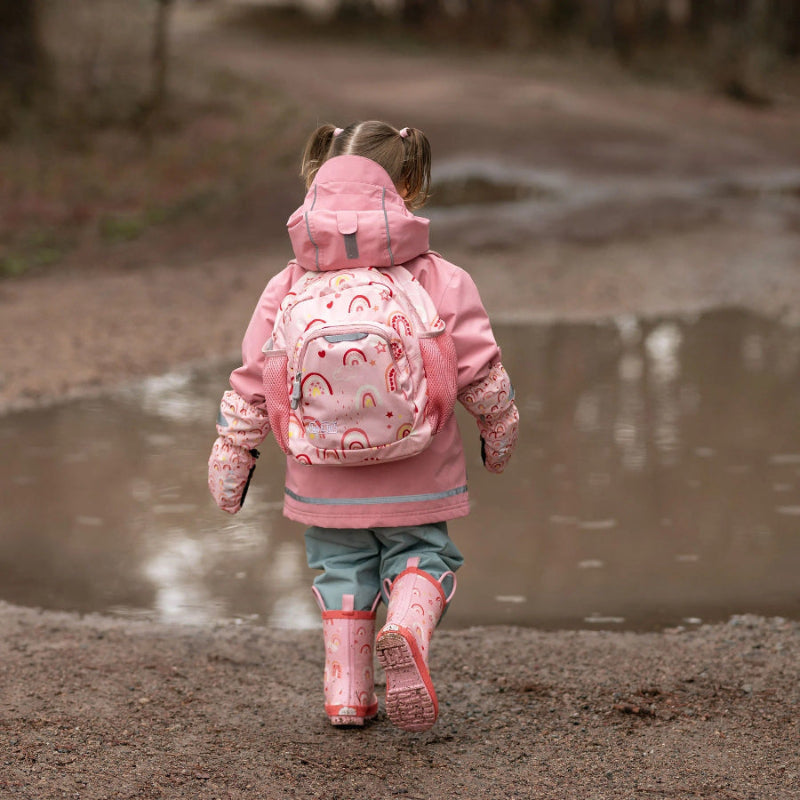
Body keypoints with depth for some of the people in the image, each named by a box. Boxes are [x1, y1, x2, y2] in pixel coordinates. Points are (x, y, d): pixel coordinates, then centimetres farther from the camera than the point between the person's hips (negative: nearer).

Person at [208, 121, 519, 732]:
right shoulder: (440, 280, -5)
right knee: (420, 555, 15)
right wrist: (500, 432, 16)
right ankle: (407, 628, -16)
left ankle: (347, 694, 15)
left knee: (342, 569, 18)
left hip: (326, 478, 2)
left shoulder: (288, 286, -1)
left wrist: (231, 455, 13)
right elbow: (481, 372, -3)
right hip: (415, 475, -1)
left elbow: (253, 382, 2)